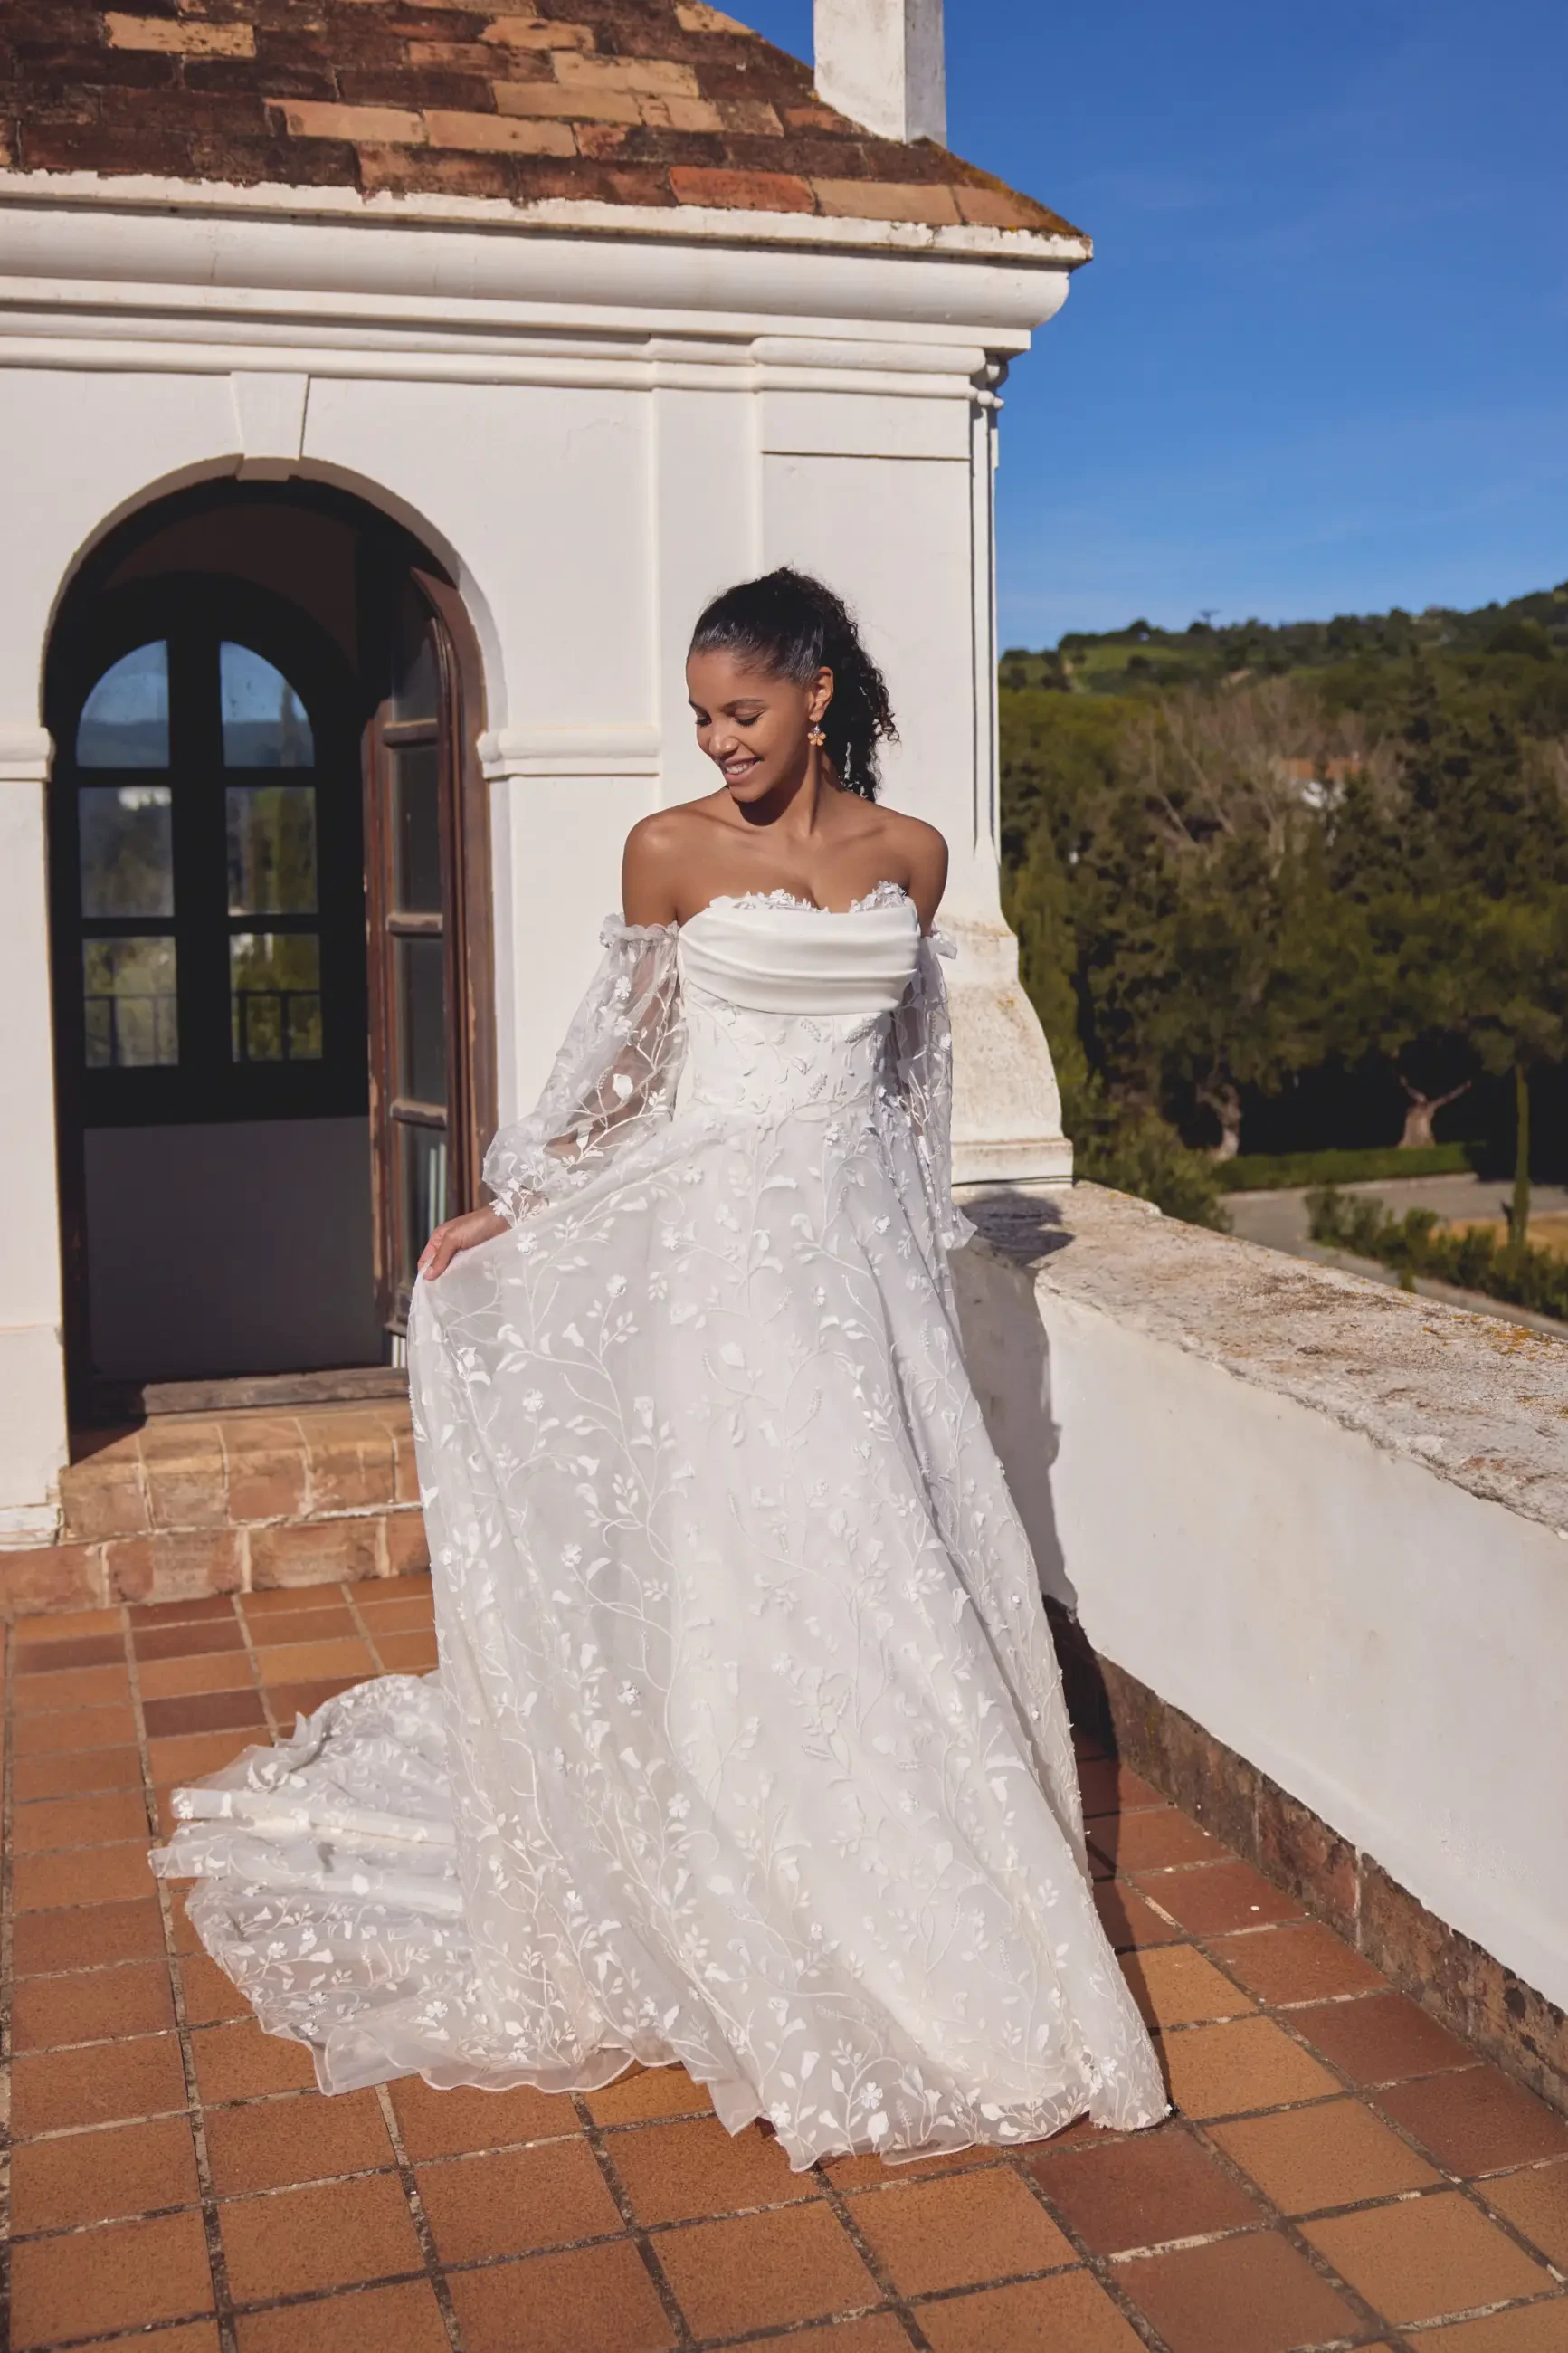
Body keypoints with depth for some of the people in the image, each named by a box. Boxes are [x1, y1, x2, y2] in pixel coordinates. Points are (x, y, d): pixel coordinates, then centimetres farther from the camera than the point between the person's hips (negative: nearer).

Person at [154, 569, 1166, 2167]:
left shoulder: (909, 854, 6)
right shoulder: (671, 851, -3)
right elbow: (621, 1054, 3)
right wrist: (507, 1208, 1)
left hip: (860, 1240, 4)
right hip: (722, 1235, -3)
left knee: (904, 1555, 6)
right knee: (745, 1570, -1)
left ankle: (909, 1902, 23)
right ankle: (779, 1928, 14)